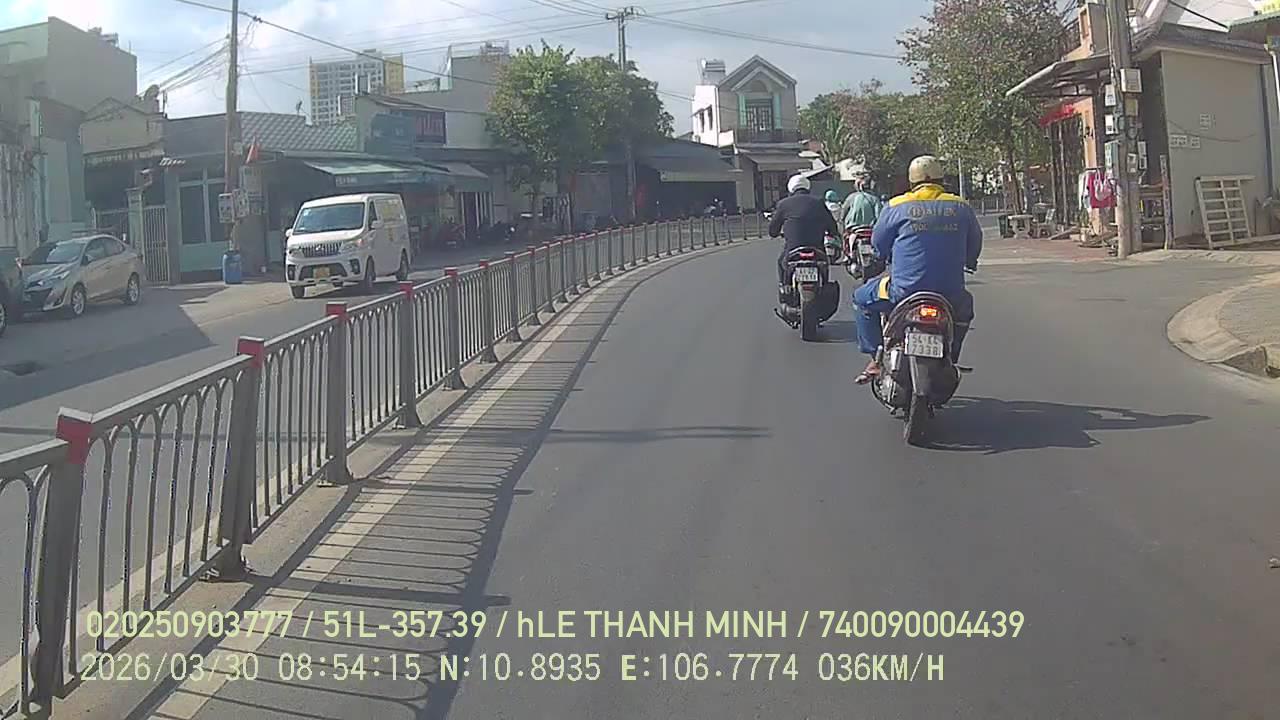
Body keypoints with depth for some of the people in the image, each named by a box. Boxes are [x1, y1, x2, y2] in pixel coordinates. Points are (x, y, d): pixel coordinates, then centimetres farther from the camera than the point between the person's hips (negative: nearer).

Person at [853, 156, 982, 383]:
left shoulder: (897, 206, 0)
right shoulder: (961, 207, 7)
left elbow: (878, 245, 9)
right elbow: (974, 246, 17)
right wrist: (966, 263, 39)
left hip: (905, 290, -2)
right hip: (950, 293, 3)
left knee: (862, 298, 23)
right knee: (964, 305, 37)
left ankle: (876, 359, 16)